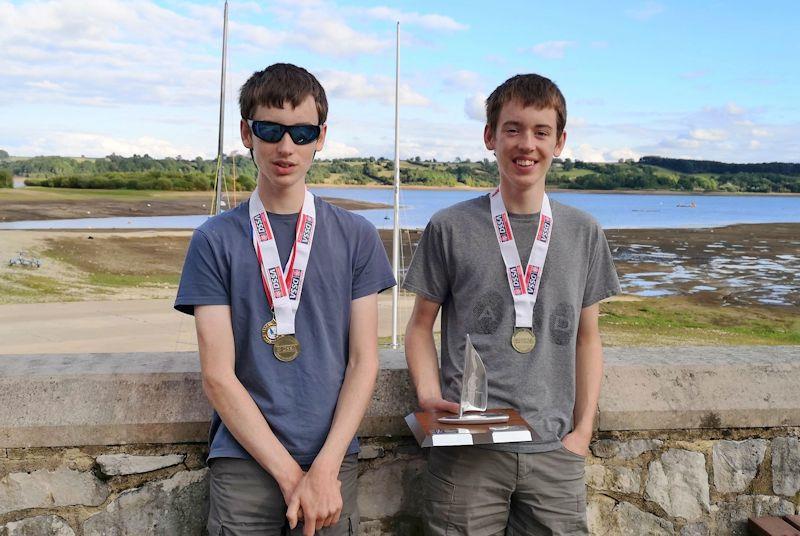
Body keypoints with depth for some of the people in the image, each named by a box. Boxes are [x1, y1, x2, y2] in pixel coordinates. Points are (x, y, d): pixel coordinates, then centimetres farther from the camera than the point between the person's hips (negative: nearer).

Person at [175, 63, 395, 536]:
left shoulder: (356, 236, 3)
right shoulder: (216, 240, -1)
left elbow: (364, 362, 1)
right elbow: (218, 376, -5)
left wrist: (325, 468, -9)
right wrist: (291, 474, -10)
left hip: (333, 461, 1)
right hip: (245, 463, -1)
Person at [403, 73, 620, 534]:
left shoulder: (584, 233, 7)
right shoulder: (450, 228, -1)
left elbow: (587, 338, 11)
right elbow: (421, 325, 6)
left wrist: (583, 430, 3)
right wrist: (429, 397, -10)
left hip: (554, 450, 2)